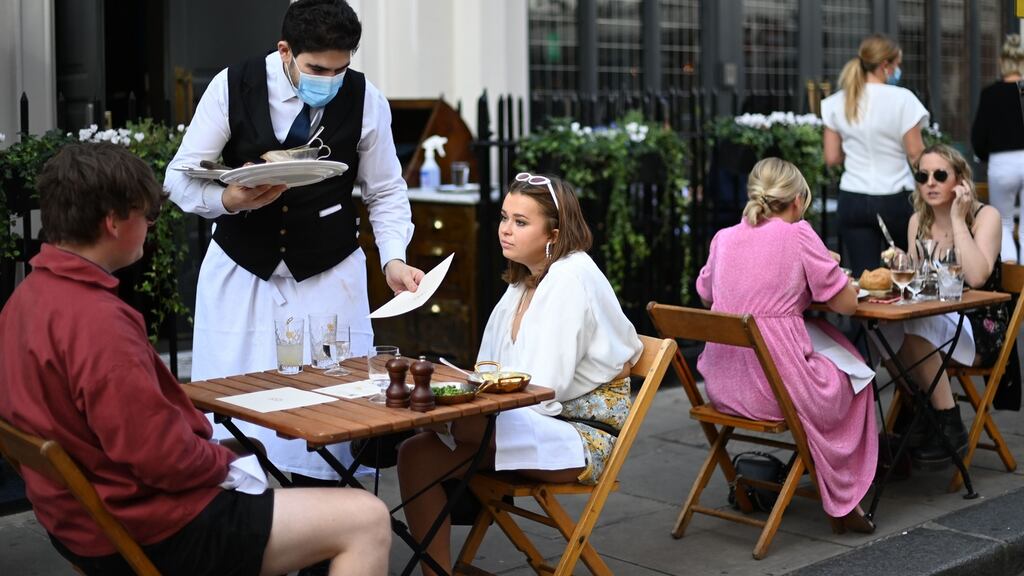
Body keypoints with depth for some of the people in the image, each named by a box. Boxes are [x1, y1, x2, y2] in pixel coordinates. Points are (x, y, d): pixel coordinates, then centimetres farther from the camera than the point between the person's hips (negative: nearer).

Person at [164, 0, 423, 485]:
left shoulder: (365, 101, -8)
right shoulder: (232, 86, -11)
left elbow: (386, 193, 2)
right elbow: (180, 178, -7)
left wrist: (393, 259, -14)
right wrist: (229, 200, -27)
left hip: (328, 275, 0)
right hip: (240, 270, 0)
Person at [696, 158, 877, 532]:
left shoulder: (724, 238, 6)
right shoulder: (798, 235, -8)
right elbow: (847, 303, -5)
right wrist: (829, 267, 15)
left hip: (722, 387, 6)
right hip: (777, 386, -6)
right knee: (853, 378, 25)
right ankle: (842, 499, 31)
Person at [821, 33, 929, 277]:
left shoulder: (837, 103, 3)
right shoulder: (902, 99, -9)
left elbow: (832, 158, 5)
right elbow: (916, 154, -8)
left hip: (852, 200, 3)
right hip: (894, 199, -3)